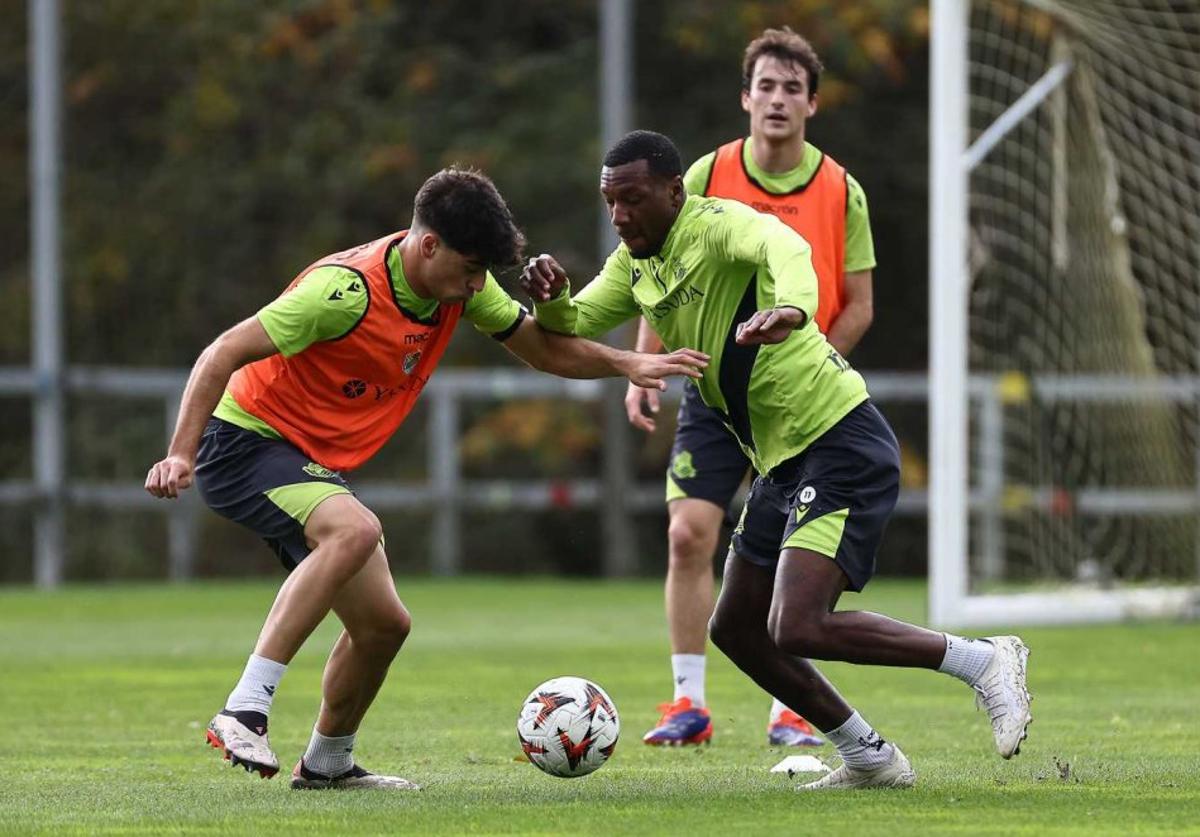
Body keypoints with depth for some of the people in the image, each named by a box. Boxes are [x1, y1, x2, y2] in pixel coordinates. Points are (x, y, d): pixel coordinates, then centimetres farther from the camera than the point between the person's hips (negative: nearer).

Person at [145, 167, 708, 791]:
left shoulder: (459, 285, -2)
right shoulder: (348, 289, -27)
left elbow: (544, 348, 12)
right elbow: (223, 354, -26)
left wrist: (629, 364, -4)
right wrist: (180, 454, -35)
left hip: (313, 464, 9)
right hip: (245, 441, -9)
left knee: (383, 624, 10)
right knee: (355, 530, -37)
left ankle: (326, 762, 35)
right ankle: (244, 712, -37)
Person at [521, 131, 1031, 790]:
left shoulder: (718, 225, -16)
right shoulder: (635, 264, 11)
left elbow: (786, 248, -38)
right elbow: (570, 329, 6)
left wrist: (792, 307, -60)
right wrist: (550, 297, -18)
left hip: (842, 446, -10)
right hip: (783, 463, 10)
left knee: (797, 630, -21)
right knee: (735, 630, 14)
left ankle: (984, 661, -9)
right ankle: (868, 759, 24)